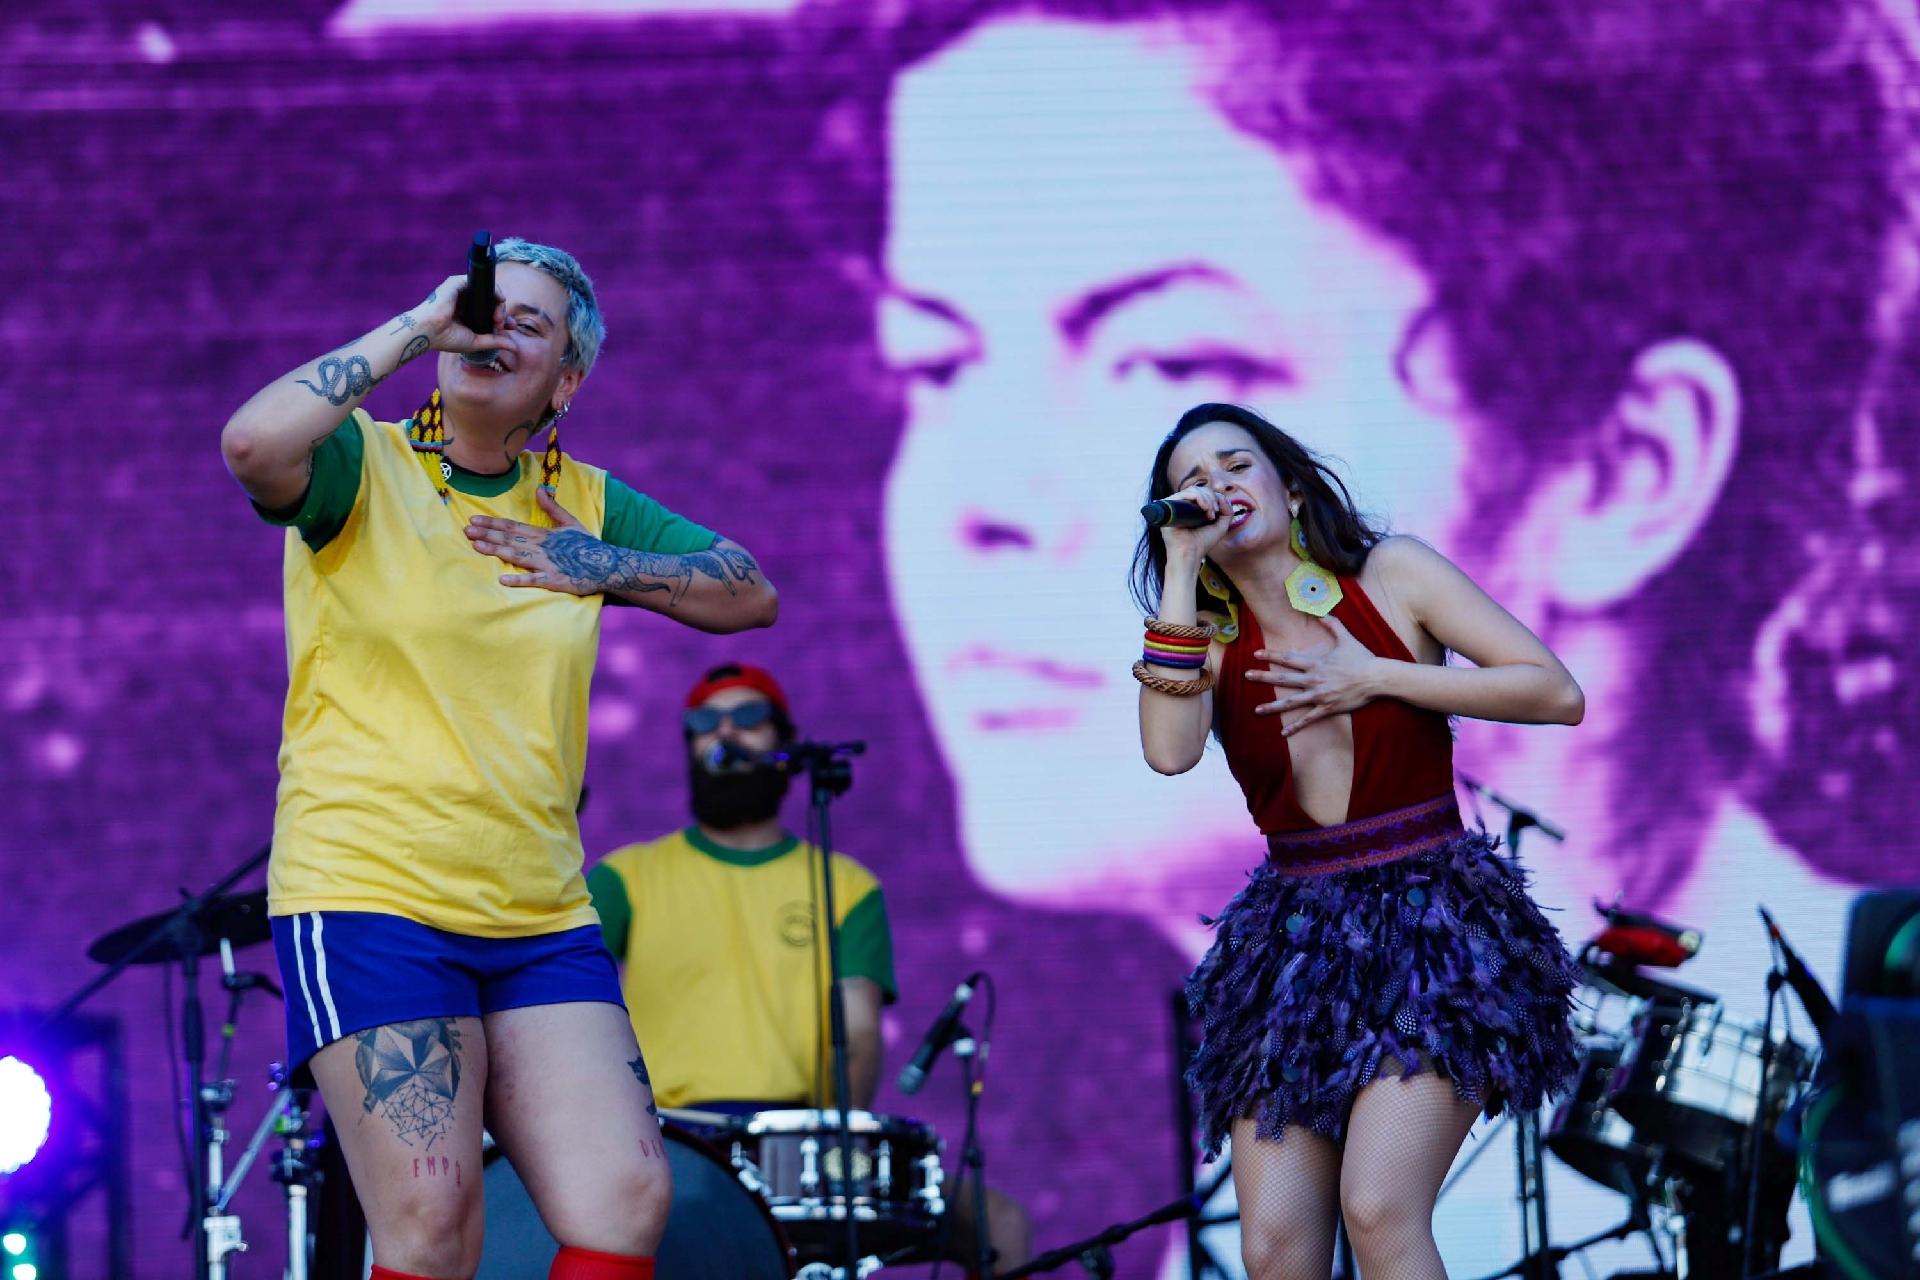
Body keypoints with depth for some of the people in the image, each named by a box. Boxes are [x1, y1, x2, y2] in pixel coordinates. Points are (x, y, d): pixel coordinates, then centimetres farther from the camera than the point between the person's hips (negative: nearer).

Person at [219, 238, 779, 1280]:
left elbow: (751, 594, 16)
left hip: (543, 921, 5)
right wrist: (416, 326, -15)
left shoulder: (583, 504, 16)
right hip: (369, 900, -5)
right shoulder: (364, 467, 0)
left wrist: (603, 567, 0)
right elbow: (252, 445, -23)